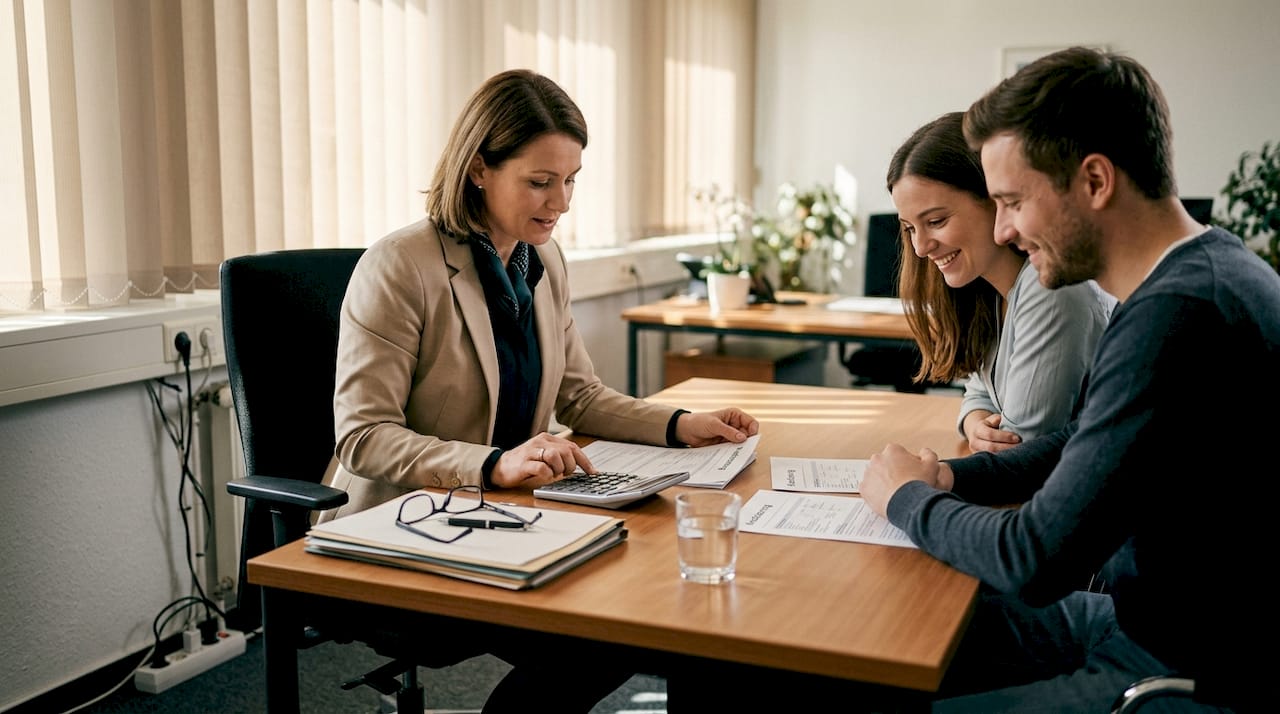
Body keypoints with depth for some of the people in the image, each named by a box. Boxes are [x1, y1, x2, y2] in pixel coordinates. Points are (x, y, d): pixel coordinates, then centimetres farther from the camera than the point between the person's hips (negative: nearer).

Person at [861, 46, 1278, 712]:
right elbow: (1083, 443, 18)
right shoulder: (1201, 270, 5)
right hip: (1138, 621, 10)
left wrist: (907, 498, -8)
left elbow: (1036, 560, -26)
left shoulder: (1178, 313, -28)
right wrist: (950, 476, 2)